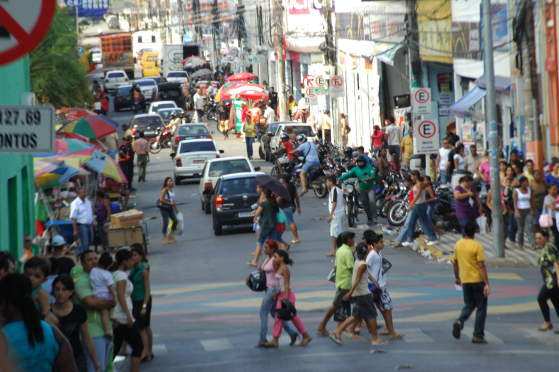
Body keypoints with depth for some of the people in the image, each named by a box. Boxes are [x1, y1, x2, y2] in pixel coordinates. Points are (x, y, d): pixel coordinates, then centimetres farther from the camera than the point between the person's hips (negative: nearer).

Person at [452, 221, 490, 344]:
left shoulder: (458, 245, 3)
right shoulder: (477, 246, -15)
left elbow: (454, 262, 12)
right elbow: (481, 266, -18)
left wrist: (457, 277, 26)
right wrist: (487, 284, -17)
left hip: (465, 280, 5)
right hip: (477, 280, -5)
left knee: (469, 305, 19)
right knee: (481, 308, 7)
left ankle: (459, 321, -9)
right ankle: (478, 335, 6)